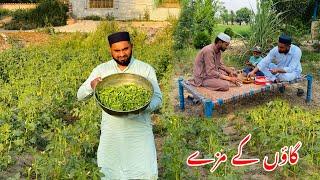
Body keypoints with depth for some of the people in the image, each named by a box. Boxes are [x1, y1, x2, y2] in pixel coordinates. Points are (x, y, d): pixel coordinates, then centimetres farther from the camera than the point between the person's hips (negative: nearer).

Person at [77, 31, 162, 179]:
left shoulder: (146, 69, -3)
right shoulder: (101, 70, 2)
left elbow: (157, 98, -3)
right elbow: (80, 95, 2)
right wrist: (91, 85, -21)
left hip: (140, 130, -1)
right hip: (111, 131, 2)